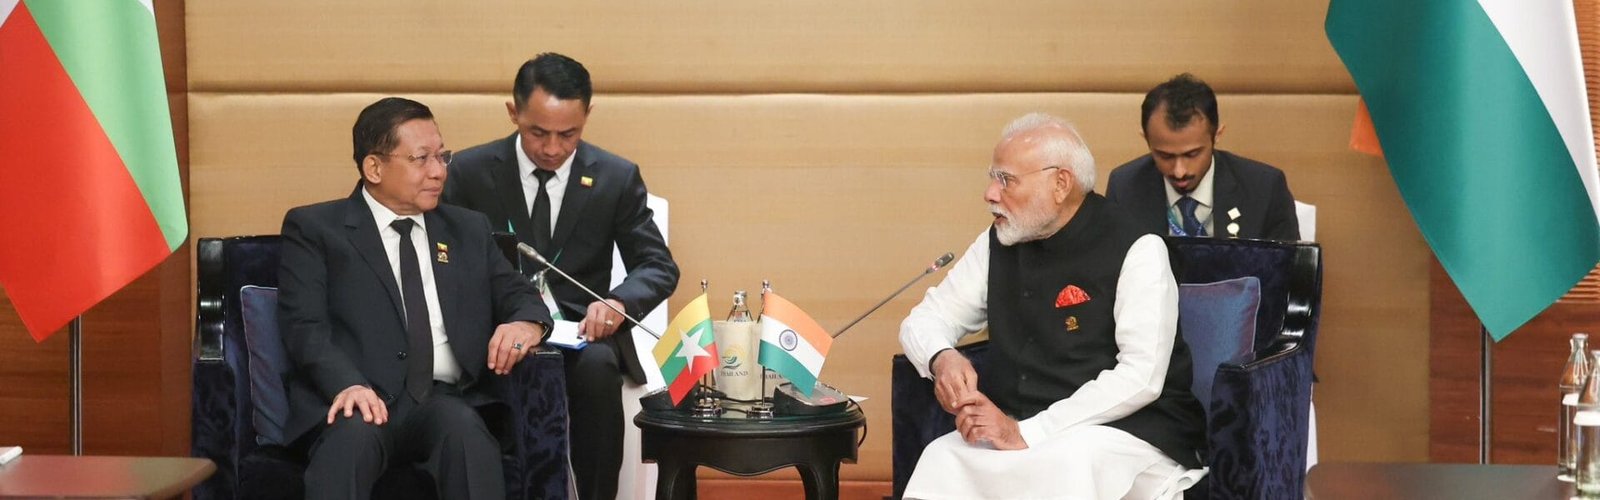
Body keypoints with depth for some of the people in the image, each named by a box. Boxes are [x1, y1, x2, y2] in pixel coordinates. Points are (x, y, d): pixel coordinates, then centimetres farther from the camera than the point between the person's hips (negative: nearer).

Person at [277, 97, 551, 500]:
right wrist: (347, 384, -22)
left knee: (463, 427, -33)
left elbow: (520, 296, 22)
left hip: (448, 402, 3)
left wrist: (527, 323, -5)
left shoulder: (468, 230, 24)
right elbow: (305, 325, -1)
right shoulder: (314, 229, 10)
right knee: (352, 435, -37)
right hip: (361, 402, -2)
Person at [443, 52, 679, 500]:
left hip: (582, 332, 1)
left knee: (597, 367, -35)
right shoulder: (470, 172, 4)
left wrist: (619, 302, -17)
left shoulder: (618, 178, 5)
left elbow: (659, 267, 7)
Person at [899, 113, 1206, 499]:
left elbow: (1141, 377, -17)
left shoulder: (1136, 250, -8)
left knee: (1069, 462, -38)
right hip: (1015, 430, 4)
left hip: (1128, 432, -4)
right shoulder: (999, 243, 10)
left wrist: (1026, 433, -24)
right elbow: (925, 320, 17)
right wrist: (941, 359, -10)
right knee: (940, 460, -28)